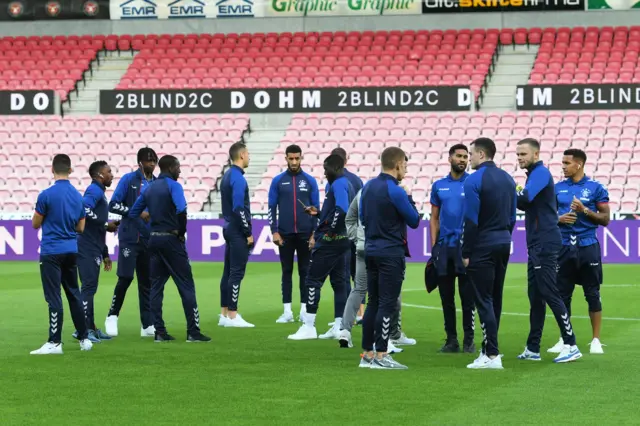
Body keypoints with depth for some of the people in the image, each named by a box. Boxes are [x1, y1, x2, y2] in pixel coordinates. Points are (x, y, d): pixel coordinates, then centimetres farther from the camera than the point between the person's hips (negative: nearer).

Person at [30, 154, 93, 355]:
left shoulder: (46, 195, -13)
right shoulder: (78, 196, 6)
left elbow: (35, 224, -3)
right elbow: (81, 227, 12)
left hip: (51, 252, -6)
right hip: (71, 251, 6)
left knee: (54, 298, -5)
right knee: (74, 294, 15)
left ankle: (55, 343, -5)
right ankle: (84, 338, 19)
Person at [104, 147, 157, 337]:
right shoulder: (129, 180, -2)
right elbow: (113, 205, -6)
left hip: (149, 239, 5)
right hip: (130, 237, -5)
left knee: (147, 282, 6)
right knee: (125, 278, -9)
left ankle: (148, 325, 8)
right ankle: (112, 316, 9)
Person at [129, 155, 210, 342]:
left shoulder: (148, 188, 12)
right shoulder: (173, 186, -9)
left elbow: (133, 213, 15)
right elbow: (181, 210, -25)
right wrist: (182, 232, -12)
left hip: (154, 239, 7)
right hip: (171, 239, -6)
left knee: (156, 286, 8)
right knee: (186, 285, -2)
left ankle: (159, 332, 6)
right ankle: (193, 332, -4)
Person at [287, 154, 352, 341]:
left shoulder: (338, 184, -15)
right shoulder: (345, 184, 16)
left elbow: (342, 209, -30)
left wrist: (330, 230, -21)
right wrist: (318, 213, 15)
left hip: (329, 241, -10)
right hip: (342, 240, 10)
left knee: (313, 280, -5)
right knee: (339, 282, 10)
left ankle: (309, 326, -4)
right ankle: (339, 327, 11)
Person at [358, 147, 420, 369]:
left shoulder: (368, 187, 8)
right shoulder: (395, 192, -15)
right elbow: (414, 221, -7)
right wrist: (408, 198, 6)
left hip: (371, 251, 8)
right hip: (391, 254, -8)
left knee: (373, 303, 11)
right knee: (387, 305, -5)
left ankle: (367, 354, 13)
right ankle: (381, 355, -6)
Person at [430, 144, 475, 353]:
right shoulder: (438, 186, 10)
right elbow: (434, 218, 12)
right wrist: (433, 246, 3)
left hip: (466, 246, -3)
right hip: (444, 246, 3)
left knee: (467, 296, -1)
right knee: (446, 296, 7)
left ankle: (469, 340, 5)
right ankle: (451, 339, 14)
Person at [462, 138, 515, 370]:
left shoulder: (474, 181, -13)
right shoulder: (507, 179, 10)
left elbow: (471, 220, -15)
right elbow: (512, 217, 14)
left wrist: (466, 253, -10)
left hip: (482, 246, -8)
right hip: (503, 244, 8)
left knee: (484, 301, -6)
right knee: (495, 299, 14)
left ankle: (492, 355, -9)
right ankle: (489, 348, 22)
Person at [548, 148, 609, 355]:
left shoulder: (595, 188, -2)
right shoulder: (557, 188, 8)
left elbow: (605, 219, -2)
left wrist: (585, 210, -15)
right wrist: (559, 219, -7)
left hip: (587, 246, -3)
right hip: (564, 247, 3)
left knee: (592, 294, 1)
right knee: (563, 294, 4)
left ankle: (596, 340, 8)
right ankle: (564, 340, 12)